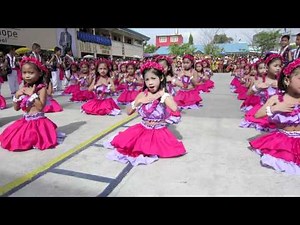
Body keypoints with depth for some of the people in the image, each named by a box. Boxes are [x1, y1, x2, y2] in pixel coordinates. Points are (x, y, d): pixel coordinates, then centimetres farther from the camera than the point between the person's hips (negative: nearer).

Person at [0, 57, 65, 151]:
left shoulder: (41, 88, -12)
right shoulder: (23, 88, 6)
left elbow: (40, 107, -22)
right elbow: (16, 108, 8)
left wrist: (32, 94, -23)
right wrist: (17, 96, -7)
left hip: (38, 121, -7)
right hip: (25, 120, 7)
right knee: (13, 138, 6)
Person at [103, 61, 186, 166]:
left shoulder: (164, 95, -11)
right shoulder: (142, 95, -2)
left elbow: (175, 109, -31)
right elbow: (128, 112, 1)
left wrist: (163, 95, -24)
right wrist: (138, 101, -14)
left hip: (159, 131, -2)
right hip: (142, 129, 3)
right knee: (126, 139, -10)